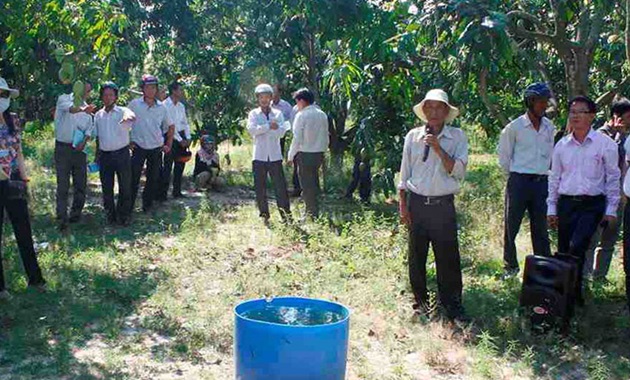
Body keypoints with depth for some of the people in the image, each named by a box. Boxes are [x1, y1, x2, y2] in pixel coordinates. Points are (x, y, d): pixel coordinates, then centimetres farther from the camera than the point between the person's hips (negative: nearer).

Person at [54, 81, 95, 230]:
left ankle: (76, 213, 23)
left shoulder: (86, 107, 13)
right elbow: (71, 108, -28)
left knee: (81, 184, 7)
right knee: (63, 186, -5)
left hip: (79, 149, 5)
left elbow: (89, 128, 10)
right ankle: (62, 219, -2)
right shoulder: (64, 99, -4)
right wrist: (83, 109, -50)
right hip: (63, 148, -5)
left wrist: (85, 141, -11)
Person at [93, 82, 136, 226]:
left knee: (125, 187, 3)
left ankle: (124, 216, 15)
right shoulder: (98, 115, 8)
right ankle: (110, 216, 22)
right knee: (107, 188, 8)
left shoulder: (122, 111, -5)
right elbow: (97, 137, 16)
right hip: (105, 155, 3)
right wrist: (97, 157, 13)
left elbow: (131, 116, -31)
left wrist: (128, 117, -55)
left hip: (122, 154, -3)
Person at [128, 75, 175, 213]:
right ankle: (128, 207, 4)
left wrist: (168, 145, 9)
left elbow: (170, 126, 14)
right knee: (133, 179, -5)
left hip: (156, 148, 3)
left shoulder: (161, 107, 2)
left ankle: (147, 206, 23)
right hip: (138, 147, -3)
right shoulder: (134, 104, -5)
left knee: (153, 179, 9)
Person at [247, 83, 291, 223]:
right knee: (260, 189, 4)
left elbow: (281, 132, -7)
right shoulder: (253, 114, 6)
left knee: (281, 186, -2)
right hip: (259, 156, 0)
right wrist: (269, 126, -18)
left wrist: (261, 130, -14)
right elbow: (251, 129, -12)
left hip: (275, 156, 0)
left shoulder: (278, 114, 9)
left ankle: (286, 215, 3)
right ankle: (264, 216, 14)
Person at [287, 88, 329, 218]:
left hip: (305, 155, -6)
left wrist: (291, 156, -5)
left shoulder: (301, 115, -11)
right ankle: (315, 213, 21)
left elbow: (297, 138, -13)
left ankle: (311, 214, 2)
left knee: (307, 185, 1)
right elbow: (326, 137, 11)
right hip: (319, 154, 6)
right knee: (314, 184, 15)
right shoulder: (322, 115, 8)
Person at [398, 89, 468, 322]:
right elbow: (404, 173, 8)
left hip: (443, 204, -2)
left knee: (448, 257, 1)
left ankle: (452, 306, 14)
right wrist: (403, 206, 4)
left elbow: (458, 171, -9)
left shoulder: (457, 137, 1)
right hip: (416, 203, 2)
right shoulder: (413, 136, 5)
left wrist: (438, 148, -18)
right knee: (416, 256, 9)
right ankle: (421, 301, 25)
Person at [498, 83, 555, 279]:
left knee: (540, 227, 9)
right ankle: (510, 266, 15)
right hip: (518, 181, -3)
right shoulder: (514, 127, -7)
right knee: (511, 225, 2)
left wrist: (542, 172, 16)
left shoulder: (549, 127, 6)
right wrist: (513, 176, 7)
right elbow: (504, 156, 2)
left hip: (541, 182, 4)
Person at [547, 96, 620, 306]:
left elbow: (613, 177, 2)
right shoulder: (562, 145, 8)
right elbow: (554, 178, 13)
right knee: (564, 251, 7)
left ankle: (574, 294, -6)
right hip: (566, 203, 4)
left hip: (592, 204, -4)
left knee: (577, 247, -19)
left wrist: (611, 209, -1)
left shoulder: (605, 143, -2)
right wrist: (552, 208, 10)